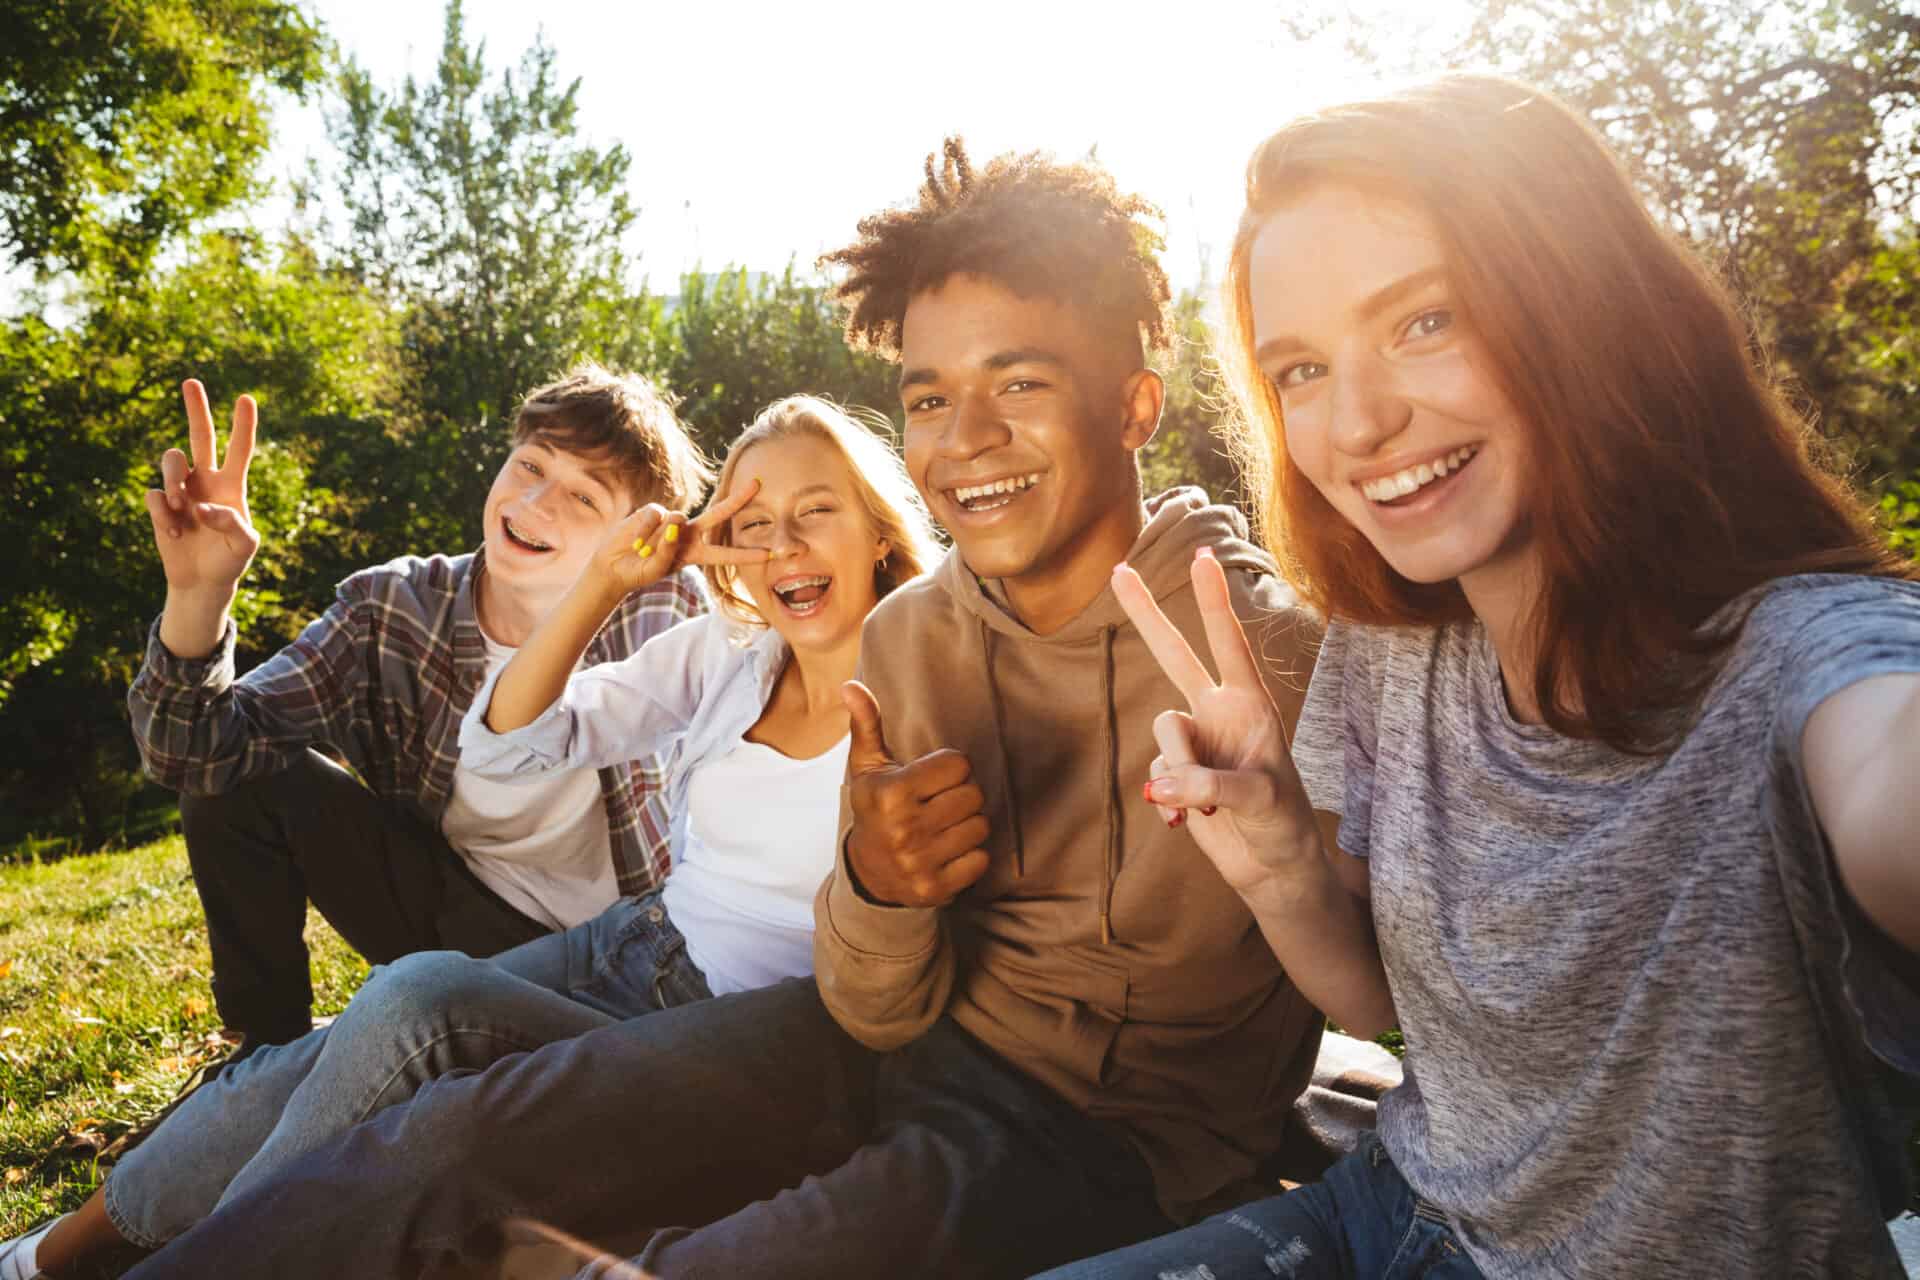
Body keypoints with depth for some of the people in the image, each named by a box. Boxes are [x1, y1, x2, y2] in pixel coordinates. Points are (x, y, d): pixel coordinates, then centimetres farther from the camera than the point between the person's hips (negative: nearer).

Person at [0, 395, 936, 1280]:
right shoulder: (720, 654, 4)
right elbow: (501, 744, 1)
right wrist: (603, 582, -10)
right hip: (627, 949, 5)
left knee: (422, 999, -25)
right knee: (300, 1071, -10)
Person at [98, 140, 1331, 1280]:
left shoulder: (1268, 642, -17)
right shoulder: (905, 636, -1)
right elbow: (880, 1016, -2)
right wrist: (875, 890, -23)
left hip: (1125, 1125, -4)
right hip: (919, 1039, 5)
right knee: (462, 1133, -7)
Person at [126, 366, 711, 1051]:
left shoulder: (664, 609, -17)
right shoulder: (391, 611, -10)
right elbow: (192, 753, -15)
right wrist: (198, 597, -30)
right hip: (448, 908, 3)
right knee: (234, 780, -11)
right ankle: (271, 1046, 9)